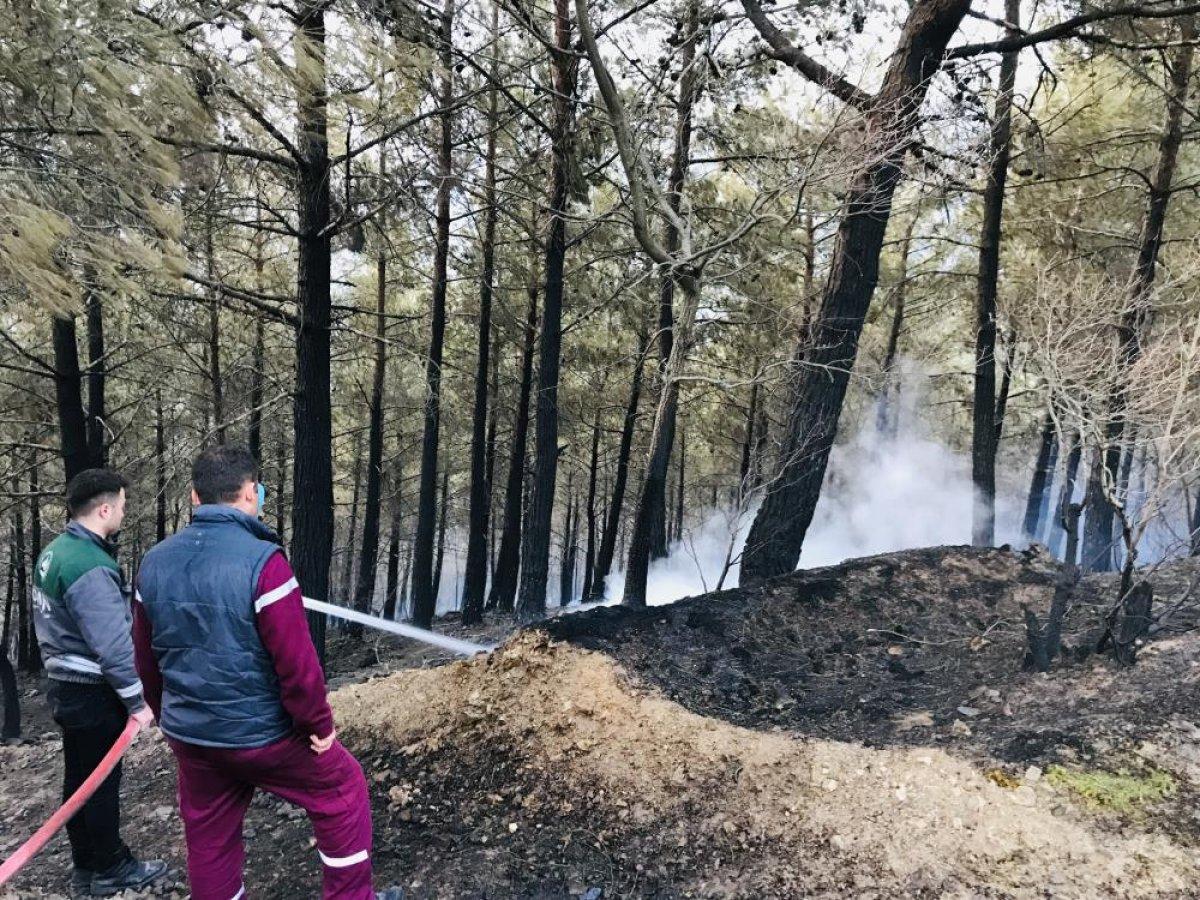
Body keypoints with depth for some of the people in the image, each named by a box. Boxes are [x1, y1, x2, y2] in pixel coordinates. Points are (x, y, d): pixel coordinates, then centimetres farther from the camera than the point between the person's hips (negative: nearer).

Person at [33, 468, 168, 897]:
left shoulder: (54, 552, 7)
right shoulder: (90, 566, -25)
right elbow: (113, 645, -25)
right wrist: (138, 701, -19)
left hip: (64, 686, 10)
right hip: (93, 693, -9)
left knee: (78, 779, 17)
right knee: (101, 783, 5)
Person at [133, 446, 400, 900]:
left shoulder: (154, 562, -1)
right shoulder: (262, 561, -23)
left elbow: (147, 658, 9)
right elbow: (295, 658, -23)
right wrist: (319, 723, -9)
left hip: (189, 736, 6)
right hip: (263, 734, -6)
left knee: (208, 835, 22)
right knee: (342, 787, 14)